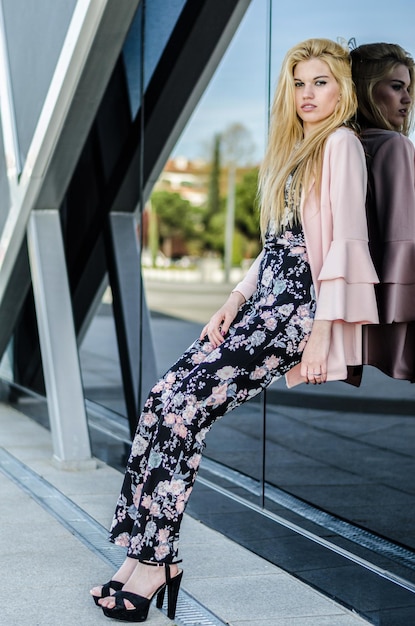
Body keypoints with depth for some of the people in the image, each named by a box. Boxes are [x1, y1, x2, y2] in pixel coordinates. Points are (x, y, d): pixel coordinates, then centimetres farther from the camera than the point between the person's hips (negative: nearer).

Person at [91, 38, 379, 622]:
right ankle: (146, 552, -8)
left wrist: (321, 334, -19)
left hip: (301, 308, -9)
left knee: (183, 405, -19)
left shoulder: (341, 144, -5)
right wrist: (233, 303, 8)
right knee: (166, 395, -7)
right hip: (267, 299, 9)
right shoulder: (296, 148, 23)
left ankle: (153, 561, -10)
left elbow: (348, 241, -13)